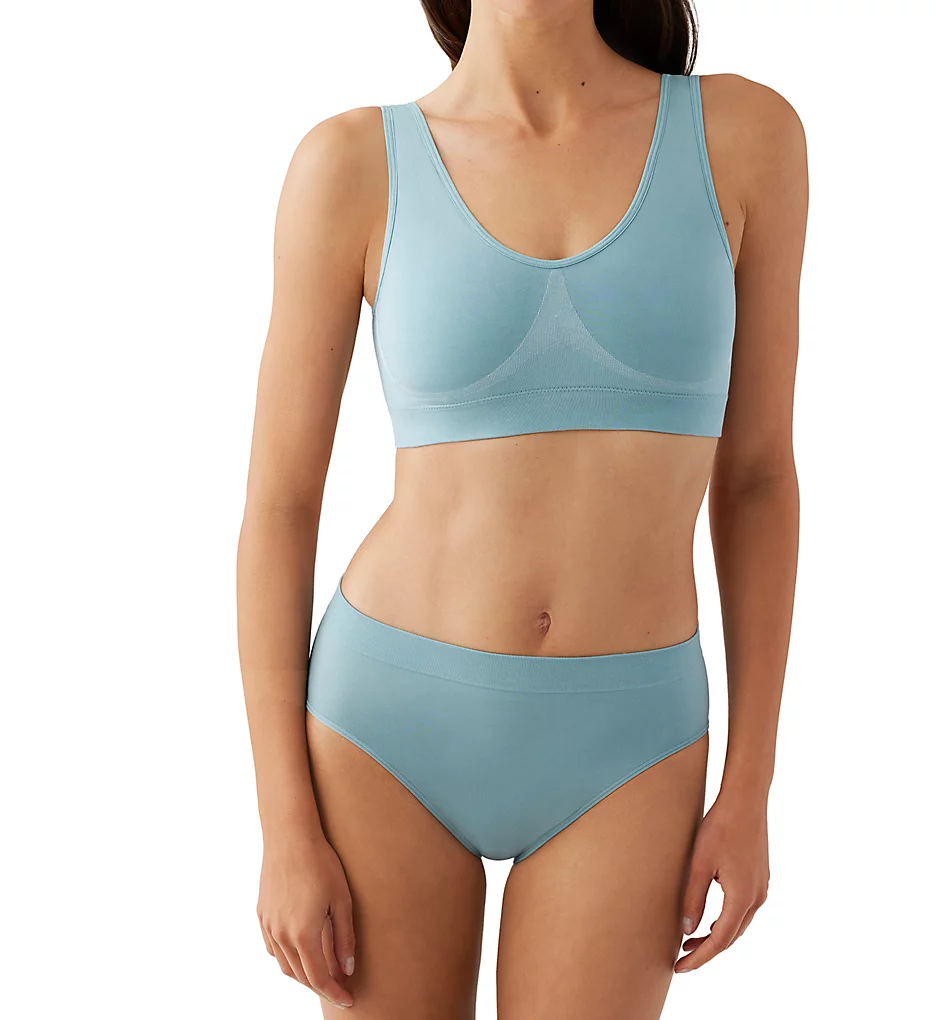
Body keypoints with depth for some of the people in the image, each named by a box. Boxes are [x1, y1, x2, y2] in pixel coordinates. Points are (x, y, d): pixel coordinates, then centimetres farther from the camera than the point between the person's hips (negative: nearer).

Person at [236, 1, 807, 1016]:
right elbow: (277, 504, -3)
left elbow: (755, 473, 2)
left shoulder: (744, 133, -2)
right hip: (394, 720, 0)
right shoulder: (355, 162, -5)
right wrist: (285, 828, -6)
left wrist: (749, 788, 1)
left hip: (616, 750, 1)